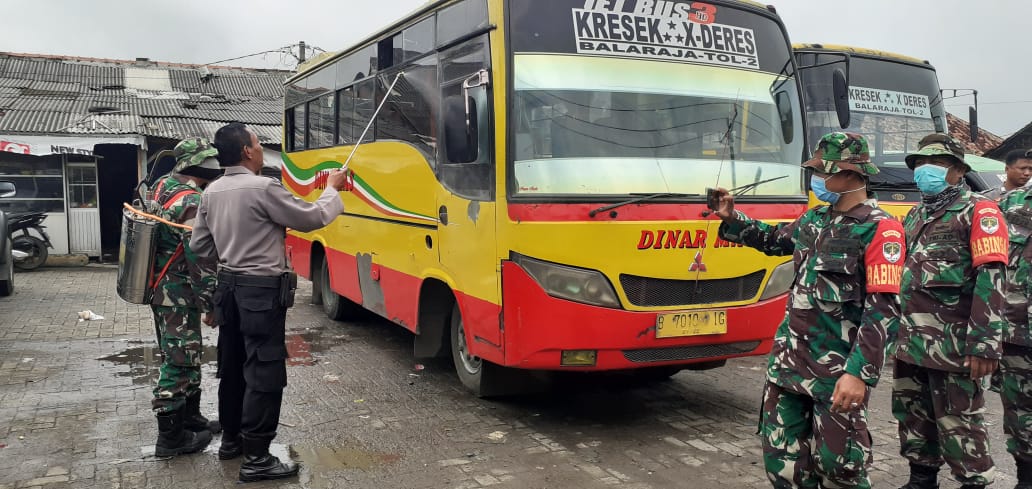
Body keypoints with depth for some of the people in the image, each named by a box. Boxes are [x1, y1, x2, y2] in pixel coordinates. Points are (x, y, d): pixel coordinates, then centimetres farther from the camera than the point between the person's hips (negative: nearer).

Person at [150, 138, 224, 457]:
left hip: (161, 289, 10)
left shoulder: (161, 188, 9)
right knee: (178, 362, -1)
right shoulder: (192, 203, -21)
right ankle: (171, 437, 7)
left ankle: (190, 418, 31)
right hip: (180, 295, -10)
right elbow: (200, 259, -22)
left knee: (185, 358, 19)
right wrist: (210, 304, -16)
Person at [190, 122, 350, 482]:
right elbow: (311, 218, -10)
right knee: (264, 373, -3)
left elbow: (199, 245, 13)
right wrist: (332, 189, 6)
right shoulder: (263, 189, -18)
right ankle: (256, 458, 0)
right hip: (262, 291, -8)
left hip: (229, 287, 9)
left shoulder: (211, 193, 6)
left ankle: (231, 439, 32)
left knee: (233, 367, 18)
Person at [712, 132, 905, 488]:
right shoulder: (815, 219, 10)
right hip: (790, 355, 7)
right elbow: (773, 240, 32)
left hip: (838, 368, -7)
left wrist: (859, 373, -25)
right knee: (782, 455, 12)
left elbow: (884, 310, -20)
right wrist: (731, 219, 21)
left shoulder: (880, 229, -13)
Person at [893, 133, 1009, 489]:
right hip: (910, 340, 8)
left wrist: (984, 344, -21)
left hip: (952, 343, -7)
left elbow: (990, 280, -14)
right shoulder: (915, 216, 18)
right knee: (912, 414, 15)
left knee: (958, 421, -1)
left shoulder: (977, 211, -5)